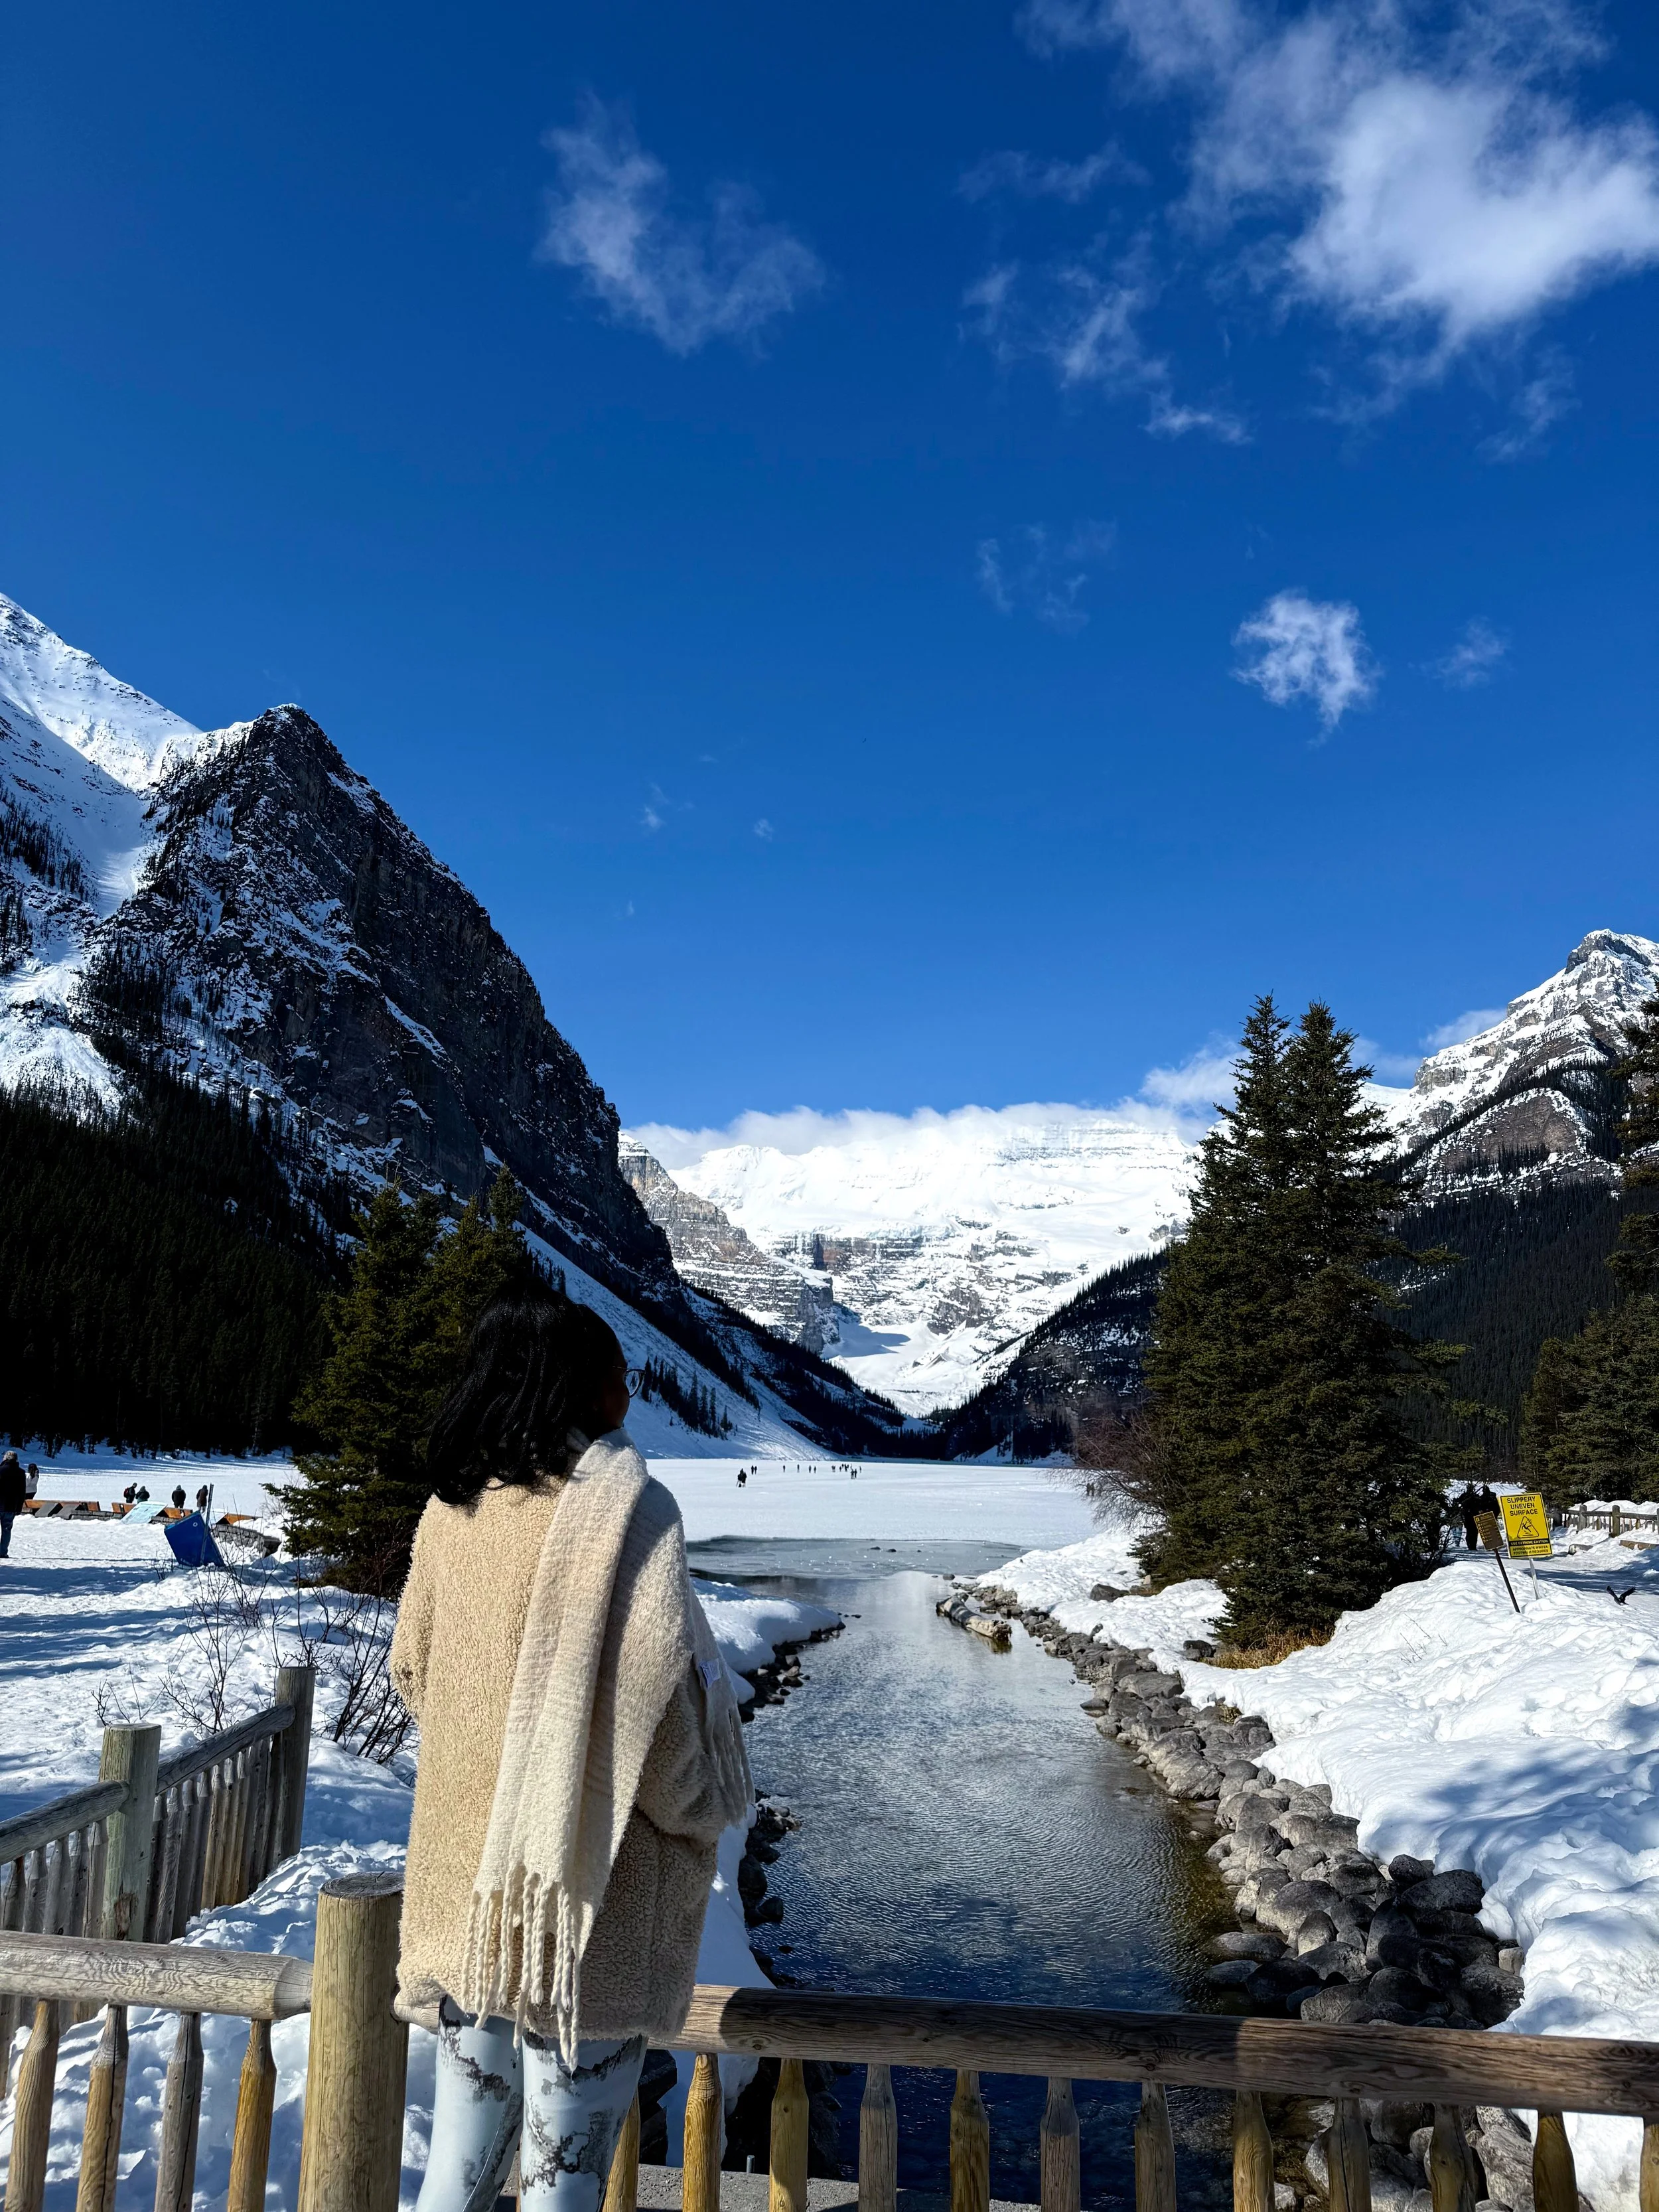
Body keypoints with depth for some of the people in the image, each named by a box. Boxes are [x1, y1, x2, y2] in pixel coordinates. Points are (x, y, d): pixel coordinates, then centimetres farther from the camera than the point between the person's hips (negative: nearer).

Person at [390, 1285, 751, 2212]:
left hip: (465, 1867, 6)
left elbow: (414, 1669, 10)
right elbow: (657, 1692, -19)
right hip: (587, 1890, -5)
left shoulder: (451, 1510, 0)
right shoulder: (626, 1507, -17)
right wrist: (706, 1806, -1)